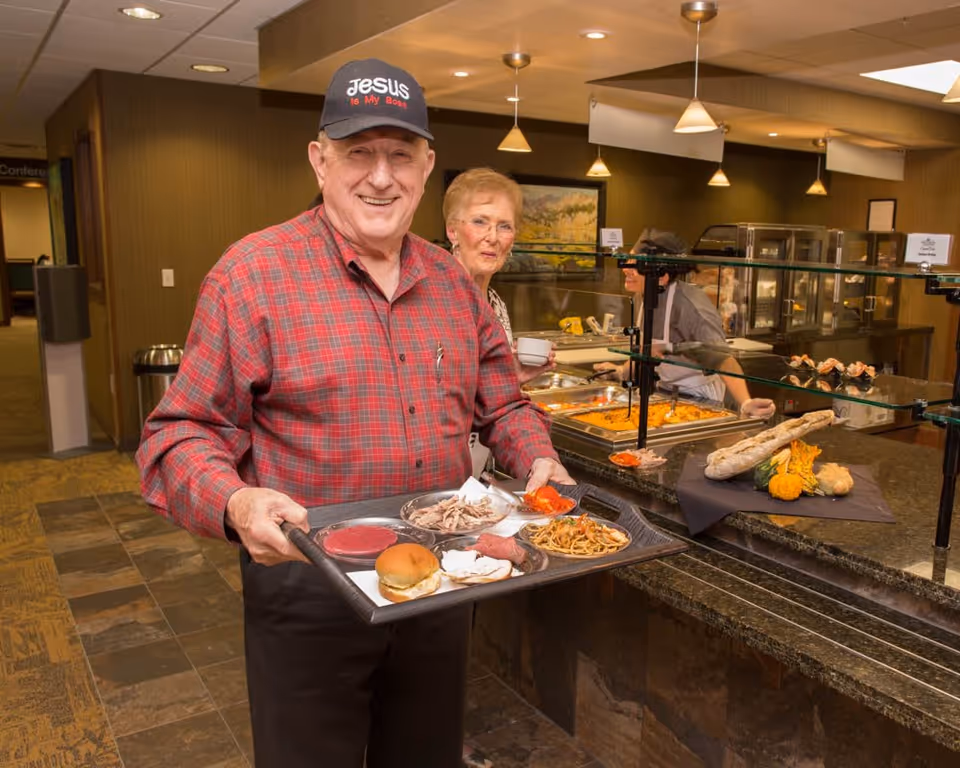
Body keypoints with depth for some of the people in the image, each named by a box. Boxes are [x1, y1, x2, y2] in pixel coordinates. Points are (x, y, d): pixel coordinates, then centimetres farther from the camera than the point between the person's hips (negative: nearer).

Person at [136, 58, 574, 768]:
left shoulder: (454, 282, 5)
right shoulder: (253, 273, -11)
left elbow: (503, 403, 13)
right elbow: (184, 433, -11)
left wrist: (539, 460, -6)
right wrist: (236, 504, -29)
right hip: (308, 585, -4)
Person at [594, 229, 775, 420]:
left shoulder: (689, 305, -29)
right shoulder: (642, 297, -7)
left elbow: (723, 360, -37)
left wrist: (745, 404, -51)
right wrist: (623, 370, 12)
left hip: (704, 400, -7)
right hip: (668, 392, 7)